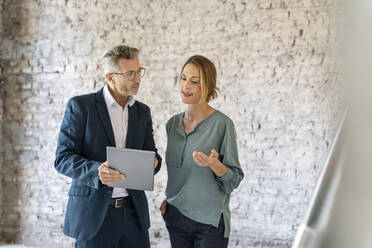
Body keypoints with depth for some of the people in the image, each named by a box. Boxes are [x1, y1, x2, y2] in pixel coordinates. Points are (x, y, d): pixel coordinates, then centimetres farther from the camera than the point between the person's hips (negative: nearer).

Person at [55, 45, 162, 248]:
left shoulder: (142, 111, 11)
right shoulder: (80, 106, -4)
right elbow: (63, 159, -9)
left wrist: (153, 162, -12)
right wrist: (96, 171, -27)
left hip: (133, 213, 4)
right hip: (93, 214, -4)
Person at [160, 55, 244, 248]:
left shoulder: (222, 124, -10)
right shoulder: (172, 124, 7)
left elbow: (234, 179, -9)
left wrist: (214, 164, -26)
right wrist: (170, 197, 6)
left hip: (209, 221, -5)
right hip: (176, 218, 5)